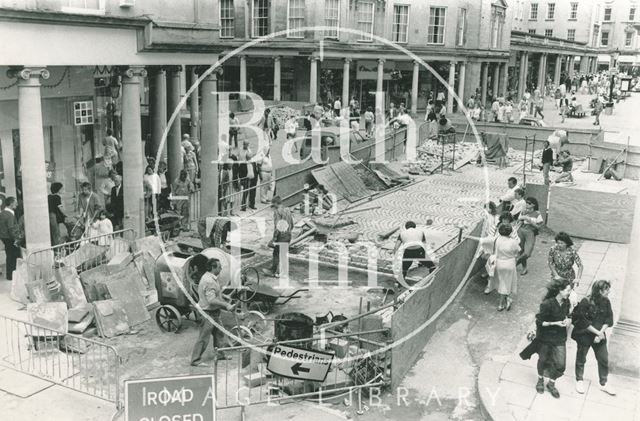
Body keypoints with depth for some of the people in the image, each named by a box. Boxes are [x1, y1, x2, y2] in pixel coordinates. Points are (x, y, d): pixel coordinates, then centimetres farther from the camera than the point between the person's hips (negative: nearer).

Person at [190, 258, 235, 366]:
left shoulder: (213, 278, 9)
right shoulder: (209, 281, -25)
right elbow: (212, 300, -30)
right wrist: (226, 305, -27)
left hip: (214, 312, 11)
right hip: (208, 313, -11)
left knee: (219, 333, 20)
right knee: (204, 337, -3)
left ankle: (220, 354, 34)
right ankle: (195, 360, 6)